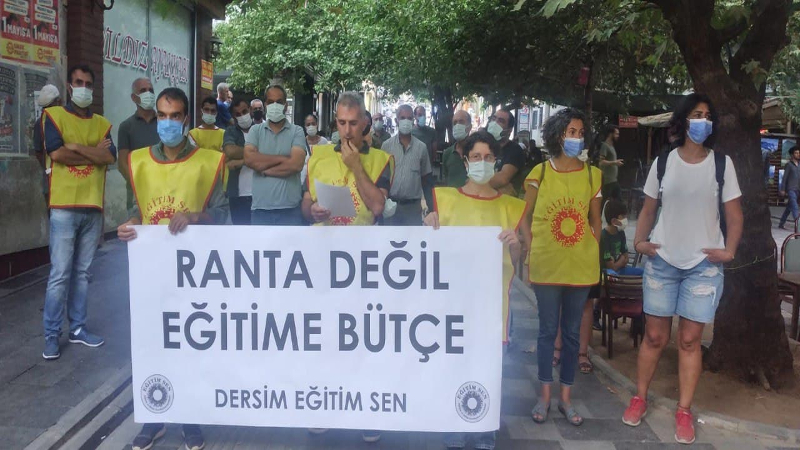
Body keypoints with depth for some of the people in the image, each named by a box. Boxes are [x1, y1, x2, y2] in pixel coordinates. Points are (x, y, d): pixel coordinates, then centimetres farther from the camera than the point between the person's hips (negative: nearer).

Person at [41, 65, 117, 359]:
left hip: (93, 207, 4)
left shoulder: (102, 123, 14)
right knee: (60, 274, -5)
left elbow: (111, 157, -3)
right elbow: (56, 153, -12)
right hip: (64, 207, -4)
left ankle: (78, 328, 18)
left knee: (82, 272, 10)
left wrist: (76, 147, -10)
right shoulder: (53, 115, 3)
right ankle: (51, 335, 4)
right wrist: (95, 152, -4)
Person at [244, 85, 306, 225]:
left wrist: (263, 168, -6)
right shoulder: (255, 130, 8)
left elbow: (296, 164, -12)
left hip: (290, 209, -1)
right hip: (260, 208, 2)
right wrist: (283, 158, -10)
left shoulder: (296, 131, 2)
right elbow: (249, 159, -9)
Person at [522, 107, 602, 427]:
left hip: (581, 265, 2)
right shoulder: (540, 173, 0)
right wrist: (531, 252, -4)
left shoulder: (592, 174, 5)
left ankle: (566, 398, 21)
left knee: (572, 332, 10)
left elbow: (595, 220, 11)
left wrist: (593, 253, 3)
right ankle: (545, 396, 19)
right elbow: (525, 217, 3)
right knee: (548, 330, 7)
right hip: (546, 264, -2)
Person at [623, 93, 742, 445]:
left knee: (690, 340, 3)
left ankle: (684, 412, 14)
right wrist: (639, 241, -6)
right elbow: (648, 209, 9)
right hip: (662, 261, 1)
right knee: (654, 336, 7)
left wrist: (729, 251, -11)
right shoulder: (663, 162, 3)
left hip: (705, 264, 0)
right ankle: (639, 399, 22)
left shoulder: (722, 163, 0)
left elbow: (734, 214, 3)